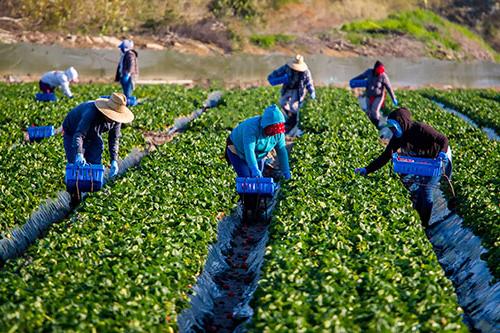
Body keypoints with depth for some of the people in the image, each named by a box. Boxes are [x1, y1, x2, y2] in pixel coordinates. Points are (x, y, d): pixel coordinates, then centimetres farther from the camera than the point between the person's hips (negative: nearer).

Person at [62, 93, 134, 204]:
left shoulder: (116, 118, -21)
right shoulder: (91, 113, -43)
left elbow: (114, 139, -11)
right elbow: (79, 134, -50)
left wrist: (114, 160, -22)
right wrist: (79, 154, -66)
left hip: (93, 135, 6)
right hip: (73, 132, -6)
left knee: (95, 164, 2)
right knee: (76, 165, -14)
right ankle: (75, 197, -7)